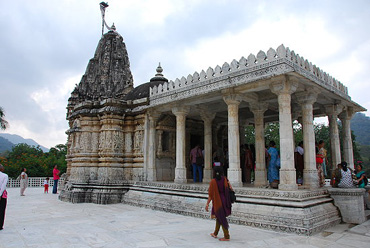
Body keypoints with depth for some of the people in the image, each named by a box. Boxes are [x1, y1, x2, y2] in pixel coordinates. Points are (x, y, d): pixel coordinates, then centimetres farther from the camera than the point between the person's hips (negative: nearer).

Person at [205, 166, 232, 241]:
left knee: (222, 219, 5)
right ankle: (215, 233, 34)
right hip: (224, 201, 6)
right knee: (218, 217, 21)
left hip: (217, 202, -6)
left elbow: (211, 194, -15)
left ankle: (227, 236, 11)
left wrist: (207, 204, -9)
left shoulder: (213, 181, -17)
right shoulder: (225, 179, -4)